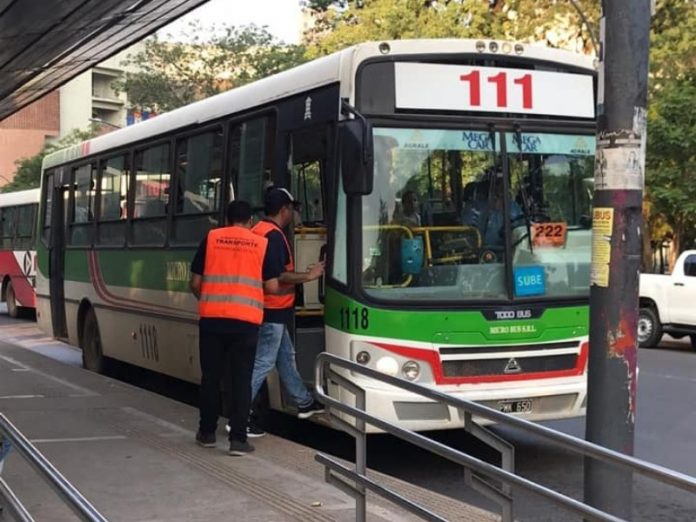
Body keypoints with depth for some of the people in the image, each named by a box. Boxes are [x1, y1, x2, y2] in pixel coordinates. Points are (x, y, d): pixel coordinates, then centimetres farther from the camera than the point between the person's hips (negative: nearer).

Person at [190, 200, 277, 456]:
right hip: (246, 320, -1)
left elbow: (195, 283, 7)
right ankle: (238, 439, 1)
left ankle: (207, 432, 23)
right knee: (241, 379, 3)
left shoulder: (211, 238, 6)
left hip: (212, 317, 1)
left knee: (211, 376, 13)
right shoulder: (262, 243, 5)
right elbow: (272, 287, 3)